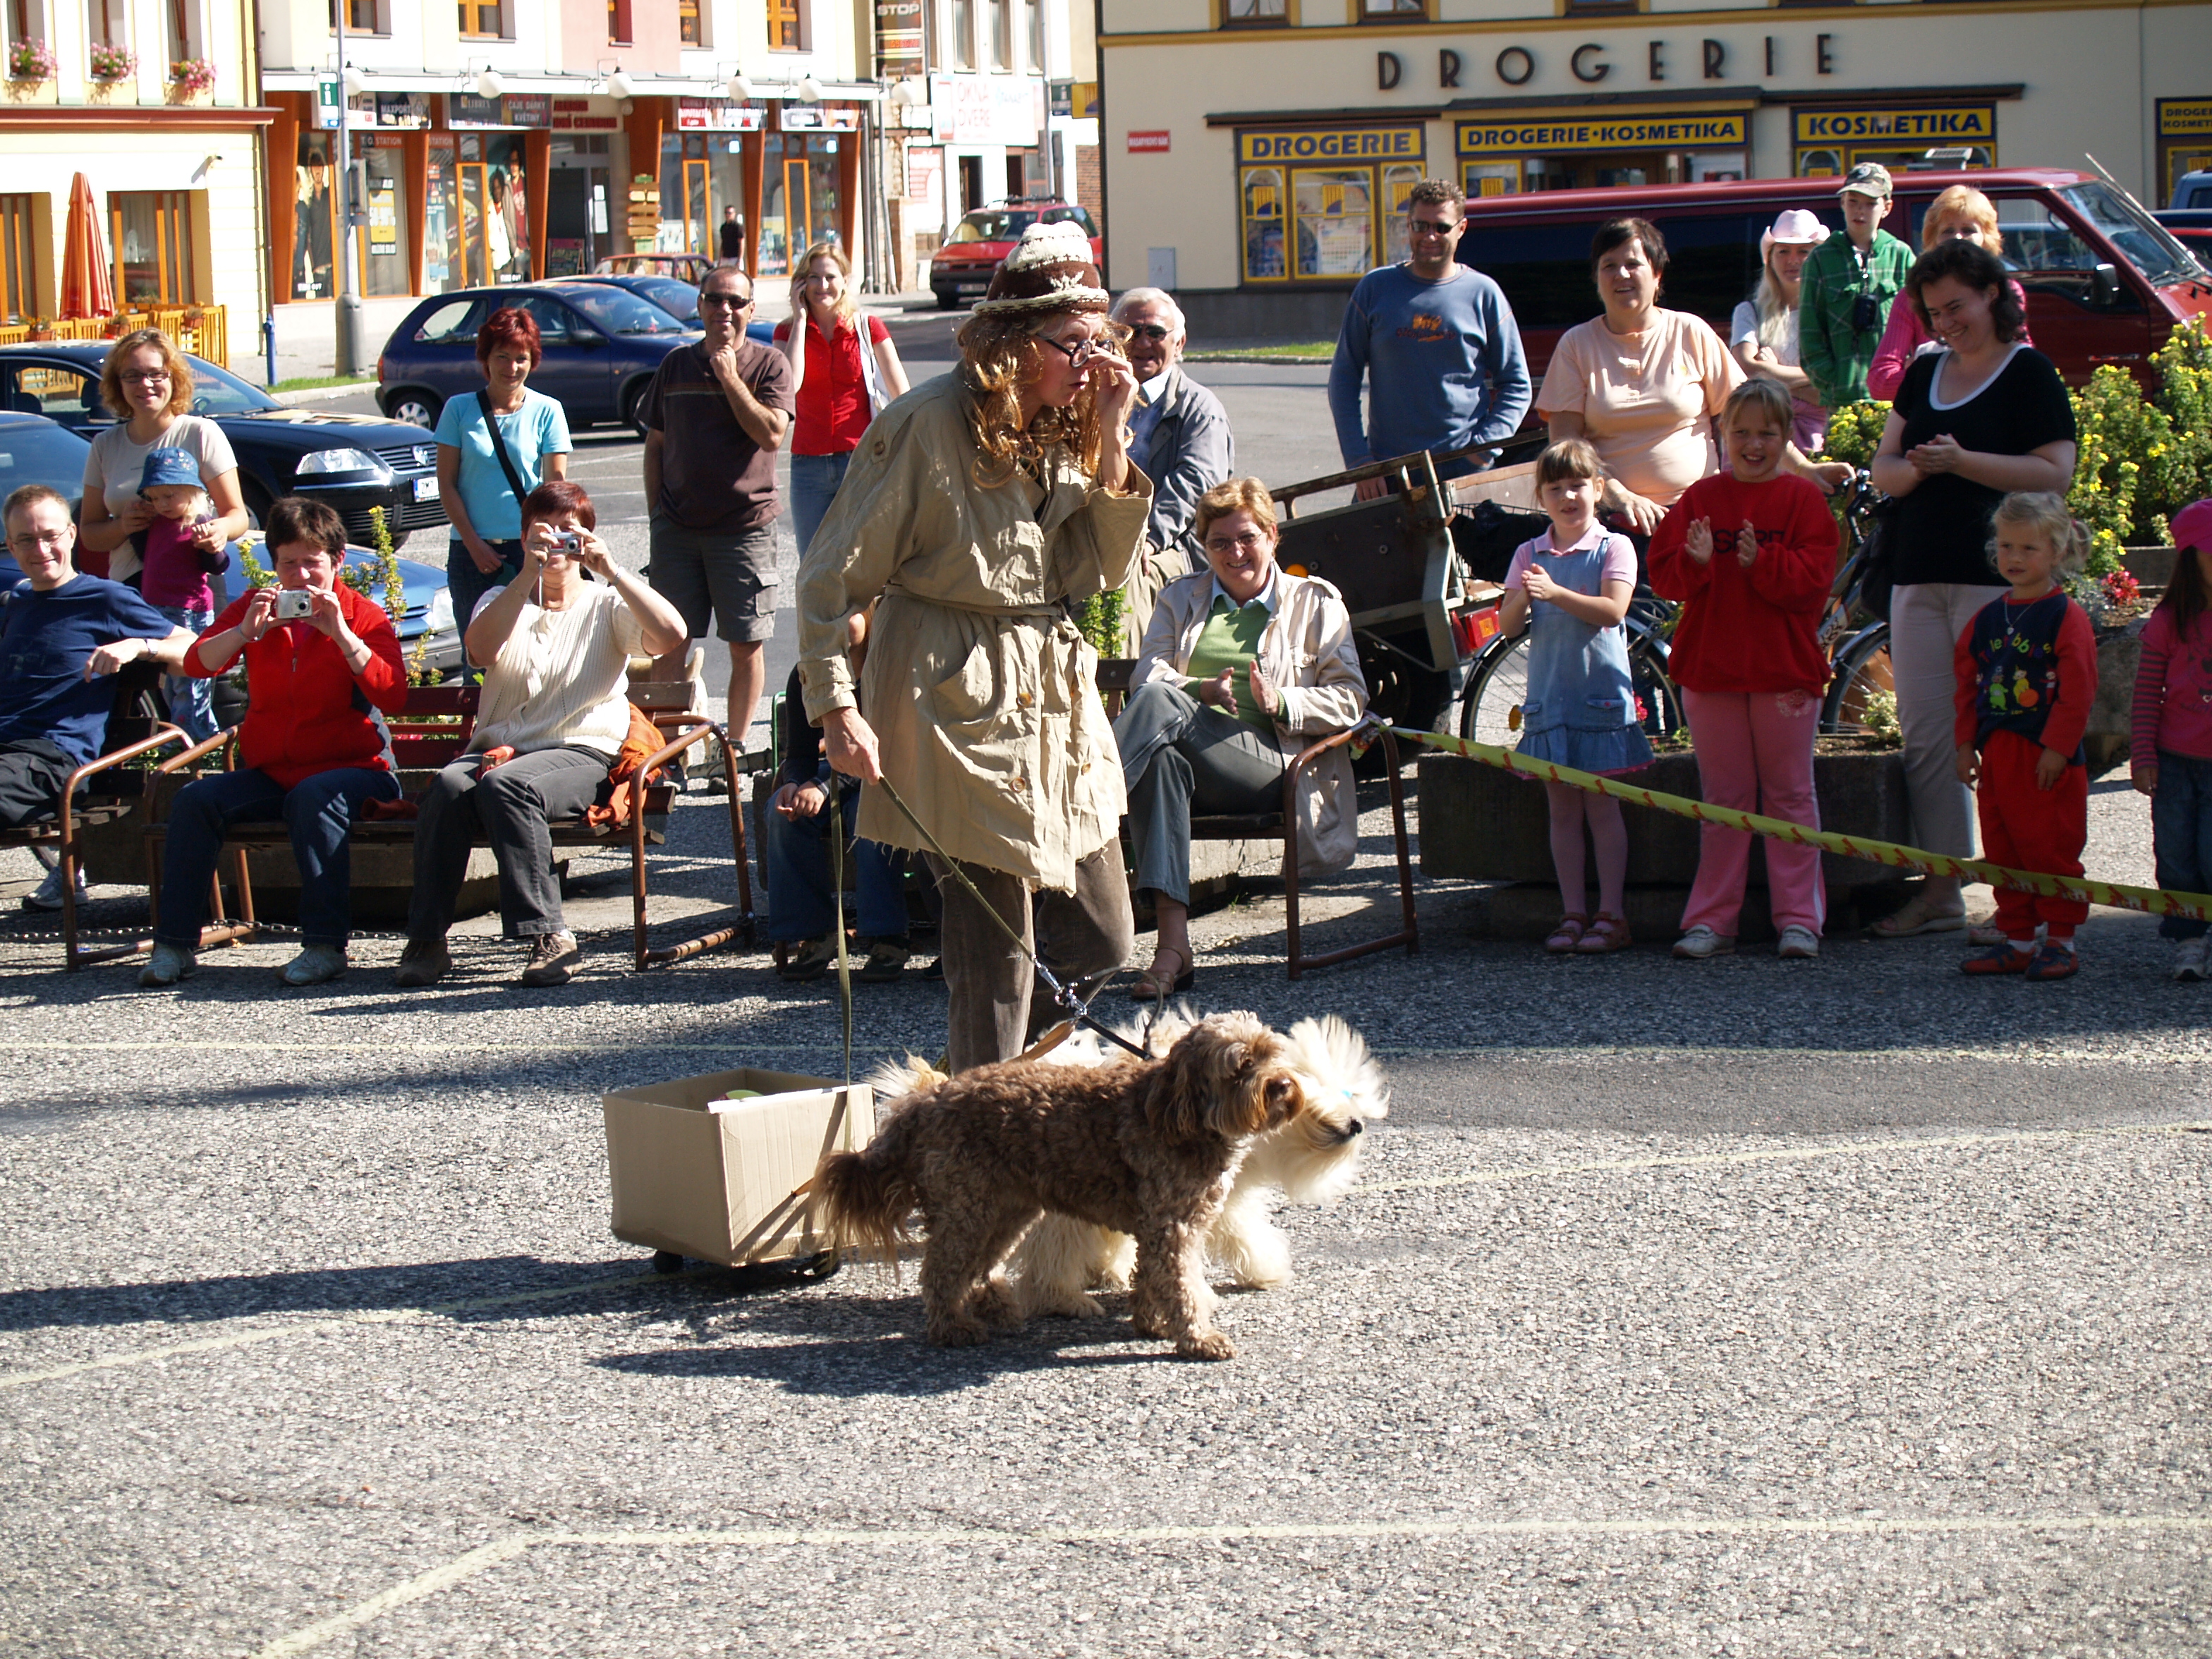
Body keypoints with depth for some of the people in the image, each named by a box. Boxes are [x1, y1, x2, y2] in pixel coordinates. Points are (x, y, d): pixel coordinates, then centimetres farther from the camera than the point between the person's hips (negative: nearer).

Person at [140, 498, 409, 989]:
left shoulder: (364, 617, 0)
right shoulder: (255, 608, 11)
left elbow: (393, 696, -16)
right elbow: (198, 664, -4)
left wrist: (340, 634, -26)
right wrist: (246, 631, -22)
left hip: (351, 768, -4)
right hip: (269, 772, 4)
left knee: (314, 797, -37)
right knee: (195, 799, -20)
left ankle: (326, 946, -33)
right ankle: (175, 945, -15)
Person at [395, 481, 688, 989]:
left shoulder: (606, 604, 14)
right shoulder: (503, 602, 20)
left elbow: (671, 636, -8)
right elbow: (480, 648, -7)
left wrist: (611, 571, -12)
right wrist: (529, 574, -15)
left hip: (581, 752, -3)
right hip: (498, 746, 3)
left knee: (505, 783, -35)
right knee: (449, 785, -31)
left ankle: (548, 935, -32)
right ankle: (426, 938, -26)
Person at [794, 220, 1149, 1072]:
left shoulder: (1062, 430, 8)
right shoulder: (928, 427, -13)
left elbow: (1103, 570, 4)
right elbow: (830, 579, -10)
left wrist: (1110, 443, -5)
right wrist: (836, 709, -14)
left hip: (1057, 698, 8)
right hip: (959, 705, -8)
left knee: (1100, 936, 9)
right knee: (995, 949, -7)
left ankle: (973, 1072, 29)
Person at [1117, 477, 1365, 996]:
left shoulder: (1314, 602, 19)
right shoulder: (1181, 598, 27)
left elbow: (1350, 700, 9)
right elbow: (1144, 676, 10)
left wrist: (1279, 702, -10)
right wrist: (1200, 690, -11)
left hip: (1272, 764, -3)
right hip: (1192, 761, 3)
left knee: (1160, 701, -31)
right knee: (1162, 758, -39)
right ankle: (1173, 946, -47)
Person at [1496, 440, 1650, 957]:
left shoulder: (1613, 548, -2)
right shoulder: (1529, 555, 9)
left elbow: (1612, 610, -15)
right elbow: (1507, 625, 3)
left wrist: (1556, 594, -27)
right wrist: (1521, 599, -19)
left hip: (1600, 695, -4)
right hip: (1549, 698, 4)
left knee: (1601, 805, -3)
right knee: (1562, 808, 5)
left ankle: (1612, 915, 0)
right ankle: (1573, 915, 9)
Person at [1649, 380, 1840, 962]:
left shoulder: (1802, 500, 1)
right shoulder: (1701, 498, 6)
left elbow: (1814, 577, -9)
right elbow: (1663, 574, 1)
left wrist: (1762, 563, -24)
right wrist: (1694, 561, -19)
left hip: (1785, 668, -2)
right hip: (1710, 667, 2)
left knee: (1789, 794, 2)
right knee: (1723, 798, 8)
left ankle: (1799, 918, 7)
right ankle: (1712, 920, 11)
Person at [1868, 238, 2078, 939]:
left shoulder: (2028, 373, -2)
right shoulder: (1924, 374, 17)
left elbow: (2055, 471, -11)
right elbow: (1883, 469, 16)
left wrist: (1961, 461, -16)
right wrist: (1913, 468, -8)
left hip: (1996, 577, -7)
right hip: (1920, 574, 7)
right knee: (1924, 732, 5)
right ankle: (1938, 890, 10)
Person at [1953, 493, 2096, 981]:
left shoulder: (2067, 617, -6)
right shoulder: (1987, 619, 12)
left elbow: (2078, 690, -10)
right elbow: (1967, 683, 16)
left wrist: (2057, 747, -14)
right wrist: (1967, 744, 10)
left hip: (2049, 757, -6)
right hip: (1996, 754, 6)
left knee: (2052, 850, -3)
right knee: (2002, 851, 9)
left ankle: (2058, 940, 6)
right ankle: (2018, 939, 17)